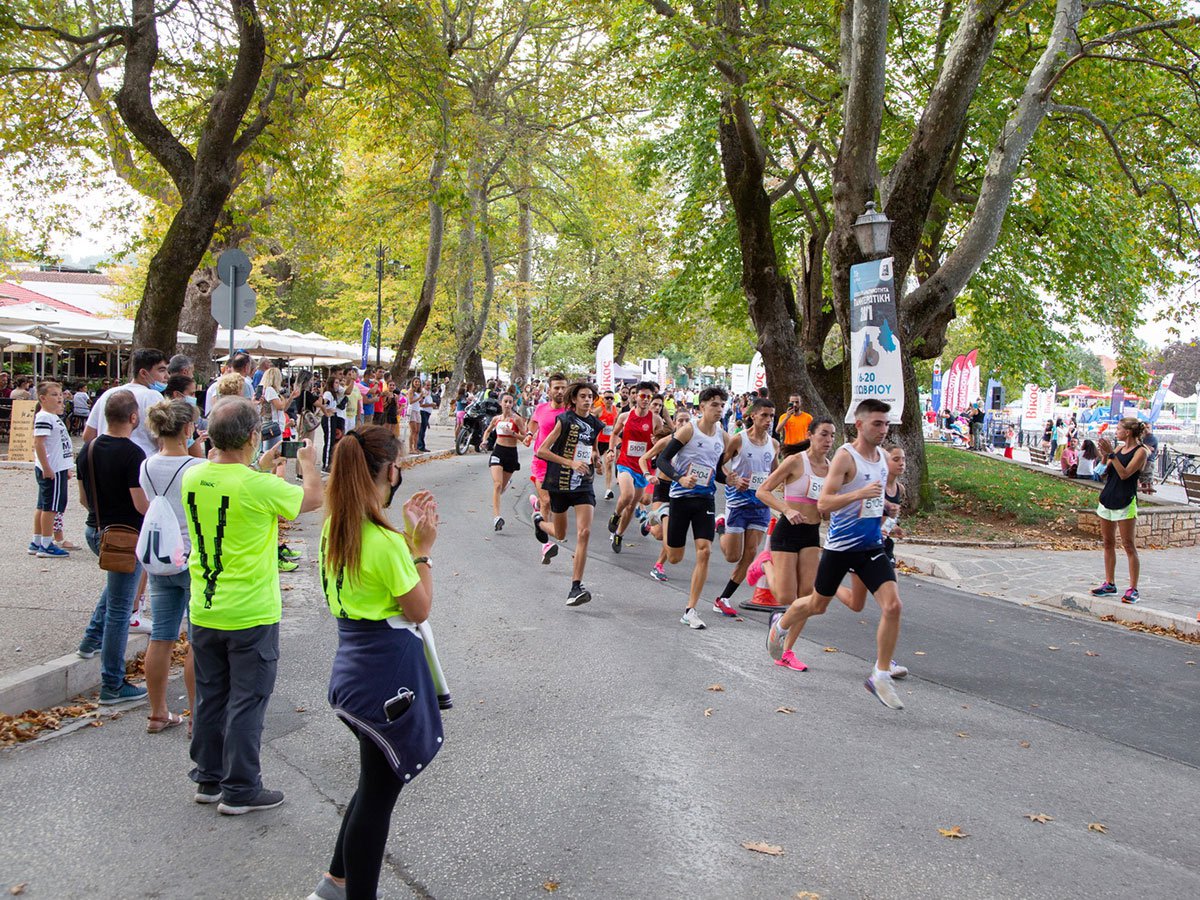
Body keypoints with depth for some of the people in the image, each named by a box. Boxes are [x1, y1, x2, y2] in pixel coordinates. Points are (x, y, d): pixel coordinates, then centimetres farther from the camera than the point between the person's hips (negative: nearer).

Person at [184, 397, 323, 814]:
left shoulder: (193, 477, -3)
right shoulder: (259, 486, -22)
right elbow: (314, 497, -5)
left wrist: (261, 466, 23)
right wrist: (307, 462, 13)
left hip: (203, 612, 6)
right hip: (251, 615, -6)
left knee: (210, 698, 17)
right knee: (246, 702, 6)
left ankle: (208, 779, 29)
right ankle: (240, 790, 14)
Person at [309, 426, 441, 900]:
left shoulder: (336, 526, 3)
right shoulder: (385, 540, -24)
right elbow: (418, 610, -15)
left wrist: (408, 536, 9)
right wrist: (422, 549, -8)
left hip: (355, 665, 9)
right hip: (388, 671, -9)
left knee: (378, 781, 25)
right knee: (378, 791, 7)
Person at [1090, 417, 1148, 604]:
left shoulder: (1141, 451, -8)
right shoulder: (1119, 449, 12)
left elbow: (1125, 473, -18)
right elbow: (1106, 473, 10)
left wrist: (1111, 454, -20)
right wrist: (1104, 455, -3)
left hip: (1125, 503, -8)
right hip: (1107, 498, 8)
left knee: (1129, 546, -6)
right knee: (1108, 543, 11)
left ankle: (1133, 589, -4)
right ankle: (1109, 584, 19)